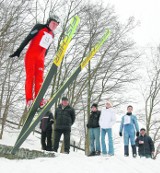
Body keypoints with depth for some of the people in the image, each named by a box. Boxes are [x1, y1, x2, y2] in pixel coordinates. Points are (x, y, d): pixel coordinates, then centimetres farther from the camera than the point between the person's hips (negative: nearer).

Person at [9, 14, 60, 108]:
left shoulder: (52, 35, 15)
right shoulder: (39, 27, -2)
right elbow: (28, 38, -7)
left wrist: (43, 59, 19)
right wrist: (19, 51, -12)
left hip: (40, 58, 5)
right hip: (31, 55, -5)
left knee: (39, 78, -5)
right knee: (30, 76, -10)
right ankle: (29, 100, -14)